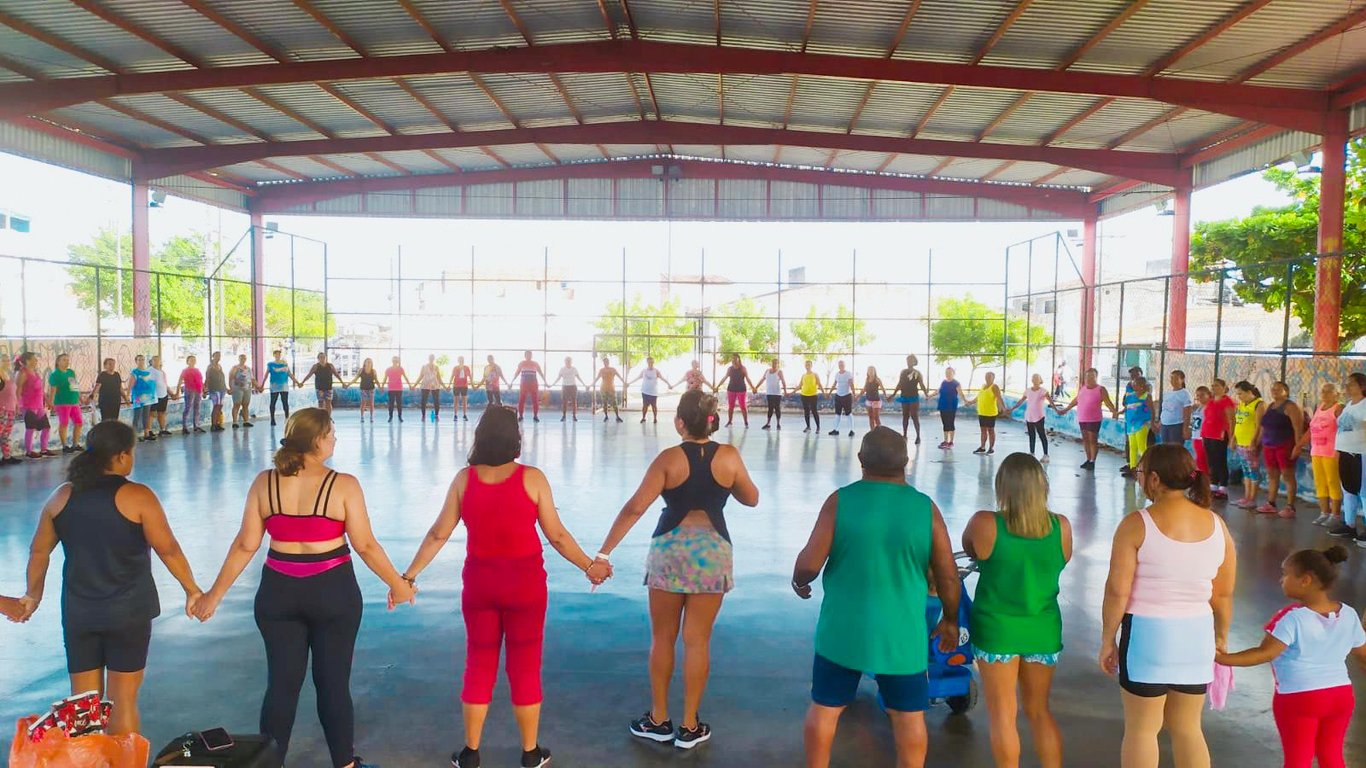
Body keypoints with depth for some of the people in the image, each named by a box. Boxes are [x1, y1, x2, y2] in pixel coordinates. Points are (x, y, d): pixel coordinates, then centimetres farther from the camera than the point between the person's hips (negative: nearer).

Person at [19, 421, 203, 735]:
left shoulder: (62, 496, 2)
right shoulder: (137, 497, -13)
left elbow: (39, 551, 11)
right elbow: (168, 550, -14)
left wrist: (33, 595, 26)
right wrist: (192, 590, -3)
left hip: (78, 612, 4)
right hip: (128, 611, -4)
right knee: (123, 701, 5)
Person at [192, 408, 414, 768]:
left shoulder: (264, 483, -4)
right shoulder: (343, 485, -14)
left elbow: (245, 545, -2)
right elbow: (365, 546, -11)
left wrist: (215, 594, 8)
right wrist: (398, 584, 1)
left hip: (278, 593, 3)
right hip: (332, 592, -2)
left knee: (281, 682, 13)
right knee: (334, 682, 11)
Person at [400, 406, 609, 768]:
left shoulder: (464, 479, -4)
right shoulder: (532, 478, -12)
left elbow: (438, 534, -1)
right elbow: (557, 535, -8)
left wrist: (409, 575, 9)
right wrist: (589, 566, 5)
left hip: (479, 582, 3)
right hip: (524, 582, -2)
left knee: (478, 665, 16)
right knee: (525, 667, 10)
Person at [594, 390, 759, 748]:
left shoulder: (669, 458, -9)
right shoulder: (729, 456, -4)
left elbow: (635, 507, -14)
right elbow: (751, 498, 10)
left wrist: (604, 552, -13)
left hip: (670, 550, -1)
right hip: (713, 552, 1)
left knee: (662, 638, 14)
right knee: (698, 641, 10)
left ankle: (658, 720, 24)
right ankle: (689, 726, 18)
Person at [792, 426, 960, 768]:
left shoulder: (840, 501, -12)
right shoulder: (926, 508, -8)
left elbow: (810, 563, -13)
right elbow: (948, 577, -3)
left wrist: (798, 582, 9)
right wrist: (950, 620, 14)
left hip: (842, 630, 0)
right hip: (902, 634, 0)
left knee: (824, 708, 17)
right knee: (909, 716, 16)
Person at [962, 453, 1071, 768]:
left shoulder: (985, 524, -18)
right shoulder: (1062, 526, -9)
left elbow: (970, 551, 3)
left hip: (996, 630, -3)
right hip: (1043, 631, 3)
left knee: (1003, 716, 9)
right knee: (1040, 711, 20)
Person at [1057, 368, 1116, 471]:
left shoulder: (1101, 390, -7)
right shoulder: (1081, 388, 9)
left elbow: (1108, 402, -11)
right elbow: (1075, 400, 20)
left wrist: (1114, 411, -27)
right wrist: (1065, 410, 23)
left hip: (1094, 420, -6)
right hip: (1081, 419, 6)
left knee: (1093, 440, -4)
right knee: (1085, 439, 11)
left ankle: (1092, 461, 2)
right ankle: (1088, 460, 21)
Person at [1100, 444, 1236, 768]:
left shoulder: (1137, 524, -13)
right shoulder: (1217, 524, 1)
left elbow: (1118, 590, -14)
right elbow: (1224, 594, 8)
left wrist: (1108, 638, -3)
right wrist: (1221, 636, 22)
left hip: (1148, 632, -5)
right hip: (1197, 635, 5)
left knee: (1141, 729, 9)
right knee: (1188, 729, 19)